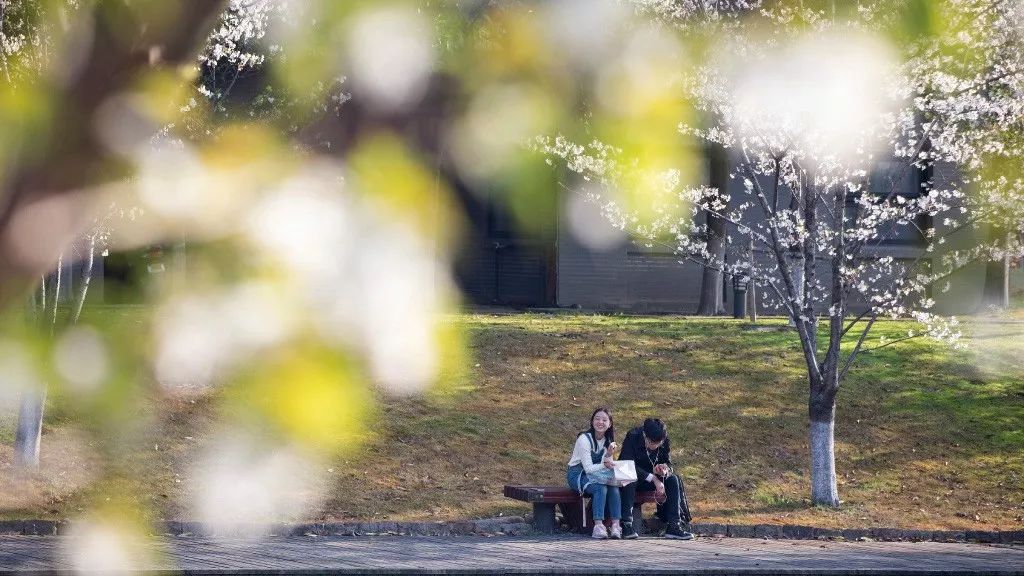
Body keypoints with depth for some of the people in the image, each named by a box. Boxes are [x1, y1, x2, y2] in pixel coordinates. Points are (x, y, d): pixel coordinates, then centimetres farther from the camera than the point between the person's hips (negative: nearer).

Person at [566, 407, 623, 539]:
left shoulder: (608, 440, 3)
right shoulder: (584, 439, -18)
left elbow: (607, 466, -2)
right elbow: (588, 468, -22)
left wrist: (609, 455, -22)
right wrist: (604, 464, -38)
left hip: (596, 476, 6)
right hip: (577, 476, -6)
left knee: (614, 488, -24)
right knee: (601, 488, -33)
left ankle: (616, 526, -30)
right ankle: (598, 526, -37)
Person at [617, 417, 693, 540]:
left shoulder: (664, 440, -10)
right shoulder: (632, 437, -23)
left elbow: (668, 463, -3)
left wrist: (664, 469, -30)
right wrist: (653, 478, -36)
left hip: (651, 478, 4)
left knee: (673, 480, -20)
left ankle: (673, 526, -23)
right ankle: (626, 524, -38)